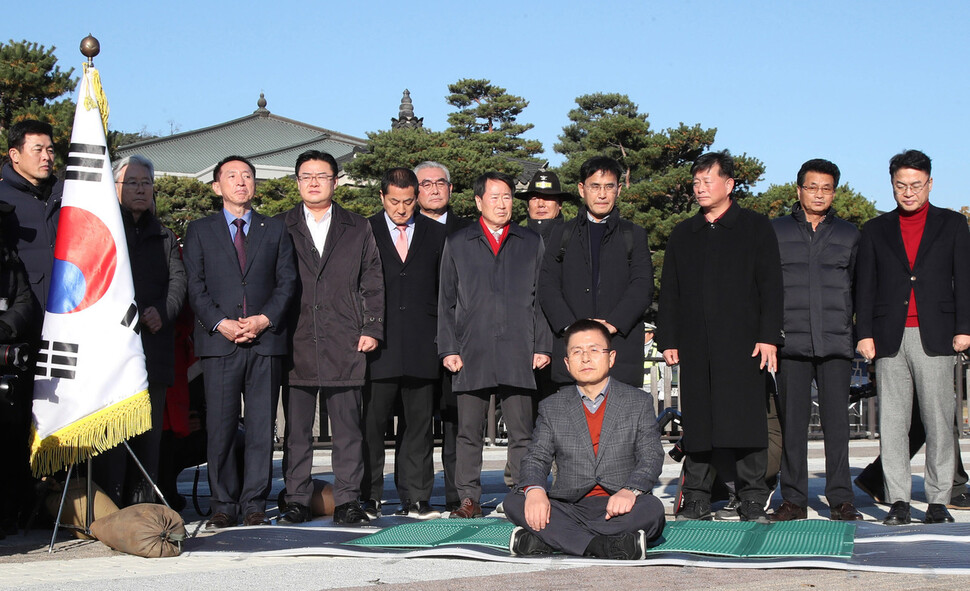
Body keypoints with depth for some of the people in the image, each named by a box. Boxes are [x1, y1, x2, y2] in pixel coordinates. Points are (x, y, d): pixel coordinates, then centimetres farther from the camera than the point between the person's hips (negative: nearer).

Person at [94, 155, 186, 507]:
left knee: (150, 430, 3)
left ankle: (145, 505, 8)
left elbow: (178, 281, 9)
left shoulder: (164, 237, 21)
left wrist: (162, 312, -11)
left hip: (154, 343, 4)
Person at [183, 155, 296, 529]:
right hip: (219, 342, -1)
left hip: (266, 341, 1)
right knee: (220, 428, -3)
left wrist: (265, 319, -8)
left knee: (262, 428, -1)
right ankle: (224, 506, 5)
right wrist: (221, 323, -10)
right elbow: (195, 287, 5)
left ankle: (255, 505, 5)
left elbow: (287, 281, 8)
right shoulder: (199, 231, 13)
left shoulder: (275, 231, 17)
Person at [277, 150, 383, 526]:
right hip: (296, 342, 0)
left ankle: (347, 501, 7)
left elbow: (372, 284, 11)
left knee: (348, 429, 1)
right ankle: (296, 500, 10)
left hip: (345, 344, 0)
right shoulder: (279, 228, 11)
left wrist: (371, 328, 2)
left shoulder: (358, 230, 13)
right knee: (296, 429, 3)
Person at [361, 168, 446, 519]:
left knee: (419, 424, 4)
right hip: (378, 345, -2)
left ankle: (415, 498, 11)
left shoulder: (435, 234, 11)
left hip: (422, 345, 2)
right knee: (371, 424, -1)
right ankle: (369, 498, 7)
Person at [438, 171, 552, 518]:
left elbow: (542, 298, 12)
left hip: (518, 354, 0)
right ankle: (468, 498, 10)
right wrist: (448, 349, 2)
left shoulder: (531, 243, 14)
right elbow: (446, 302, 11)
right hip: (471, 354, 0)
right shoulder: (457, 244, 13)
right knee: (469, 432, 2)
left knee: (521, 432, -2)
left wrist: (542, 346, 4)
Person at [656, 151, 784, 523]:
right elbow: (669, 292, 16)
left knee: (746, 420, -6)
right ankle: (696, 501, 9)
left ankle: (752, 502, 1)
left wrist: (768, 337, -7)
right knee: (697, 423, 3)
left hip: (742, 343, -3)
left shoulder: (755, 228, 8)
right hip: (695, 346, 3)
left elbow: (771, 286, 2)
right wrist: (668, 340, 7)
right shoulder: (683, 235, 18)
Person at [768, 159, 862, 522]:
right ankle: (793, 499, 6)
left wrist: (858, 331, 11)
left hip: (836, 342, 1)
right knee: (792, 421, -1)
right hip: (791, 342, 0)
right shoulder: (775, 232, 11)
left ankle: (841, 500, 4)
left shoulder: (849, 235, 15)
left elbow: (858, 287, 19)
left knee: (837, 420, -2)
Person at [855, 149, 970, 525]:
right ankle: (898, 501, 5)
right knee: (891, 422, 0)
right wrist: (864, 334, 3)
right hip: (890, 338, 1)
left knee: (938, 420, -2)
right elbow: (865, 285, 12)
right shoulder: (876, 230, 15)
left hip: (935, 338, -1)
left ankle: (938, 501, 5)